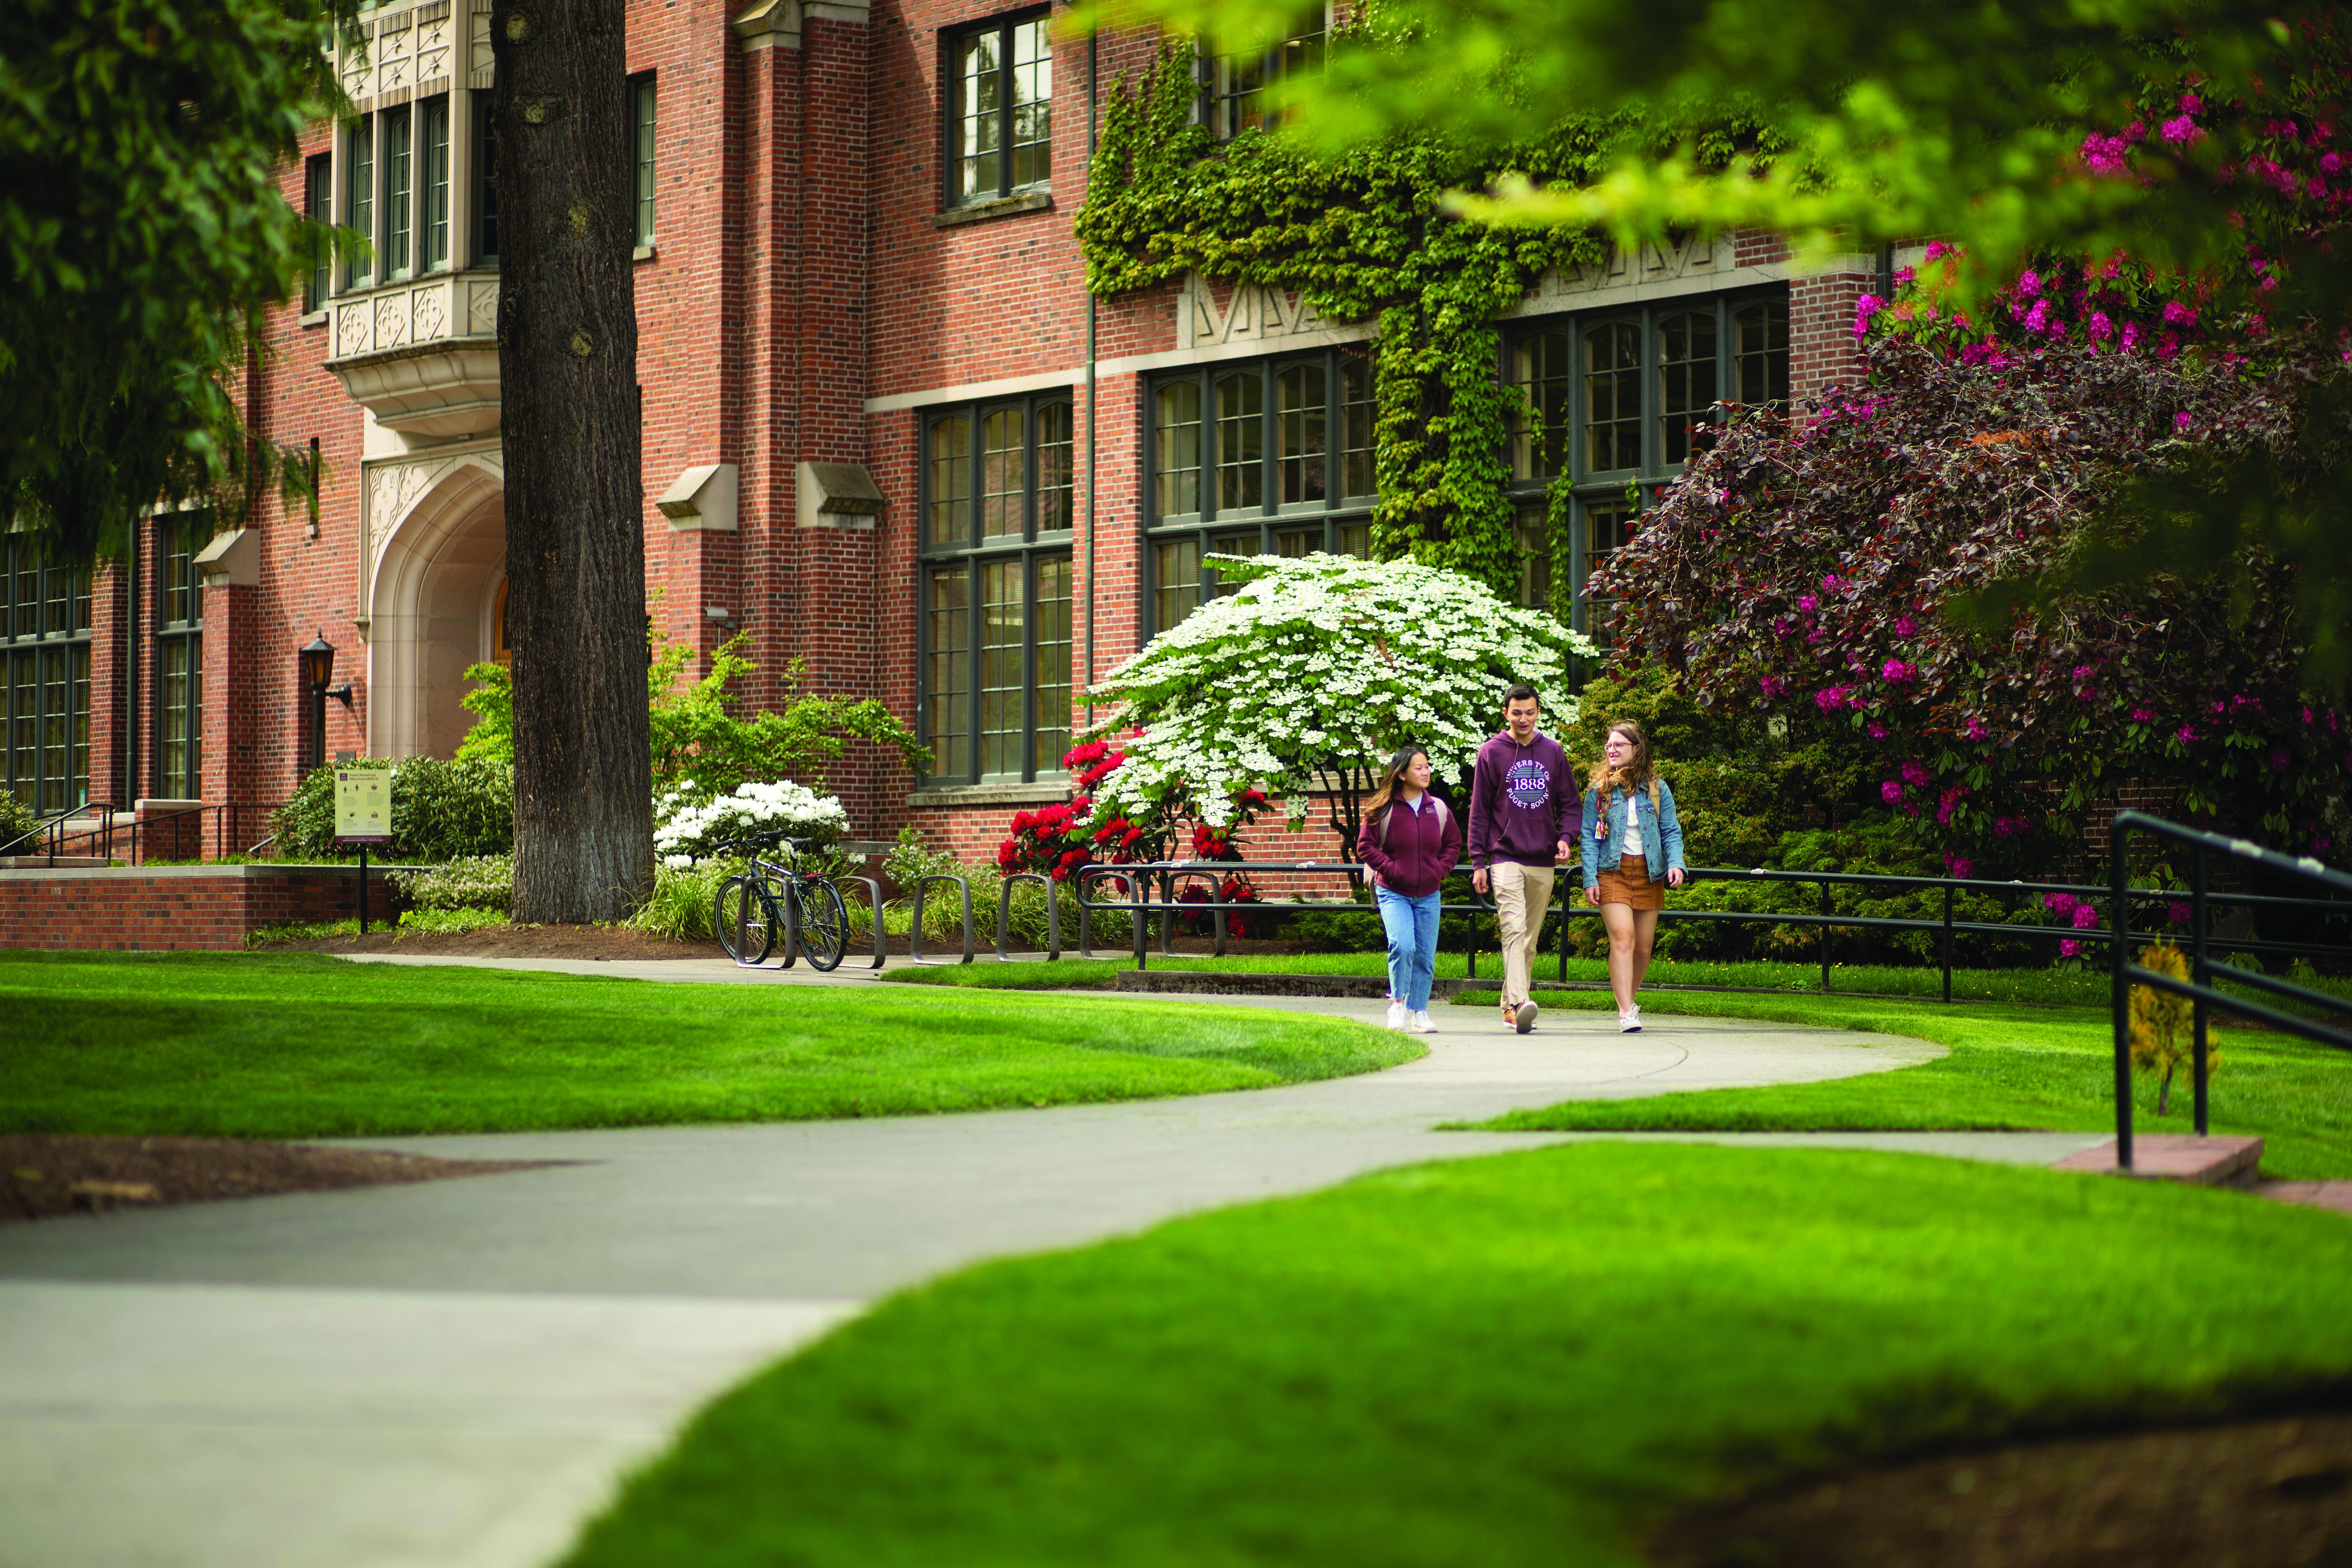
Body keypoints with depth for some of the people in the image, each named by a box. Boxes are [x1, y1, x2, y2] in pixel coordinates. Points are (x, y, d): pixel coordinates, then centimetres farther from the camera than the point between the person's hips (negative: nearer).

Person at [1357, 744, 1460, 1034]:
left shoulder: (1438, 809, 5)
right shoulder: (1382, 810, -6)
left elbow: (1454, 844, 15)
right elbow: (1365, 846, -3)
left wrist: (1440, 869, 1)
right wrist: (1390, 869, -12)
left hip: (1428, 895, 4)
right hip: (1393, 893, -4)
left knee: (1425, 956, 4)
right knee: (1403, 946, -22)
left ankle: (1419, 1012, 16)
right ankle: (1398, 1002, -2)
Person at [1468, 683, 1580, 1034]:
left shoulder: (1553, 753, 11)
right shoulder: (1491, 753, 4)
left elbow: (1570, 803, 14)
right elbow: (1479, 811, 5)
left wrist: (1565, 837, -5)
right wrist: (1479, 862, -1)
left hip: (1543, 861, 4)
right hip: (1505, 858, -4)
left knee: (1530, 939, 7)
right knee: (1514, 930, -19)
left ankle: (1511, 1007, 16)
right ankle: (1520, 1004, -30)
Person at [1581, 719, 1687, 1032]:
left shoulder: (1657, 789, 6)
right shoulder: (1599, 790, 4)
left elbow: (1671, 832, 6)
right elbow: (1589, 837, 2)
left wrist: (1676, 863, -12)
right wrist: (1590, 879, -6)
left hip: (1648, 874, 2)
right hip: (1612, 873, -2)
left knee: (1643, 947, 5)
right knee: (1622, 937, -18)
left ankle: (1628, 998, 28)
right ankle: (1626, 1012, -21)